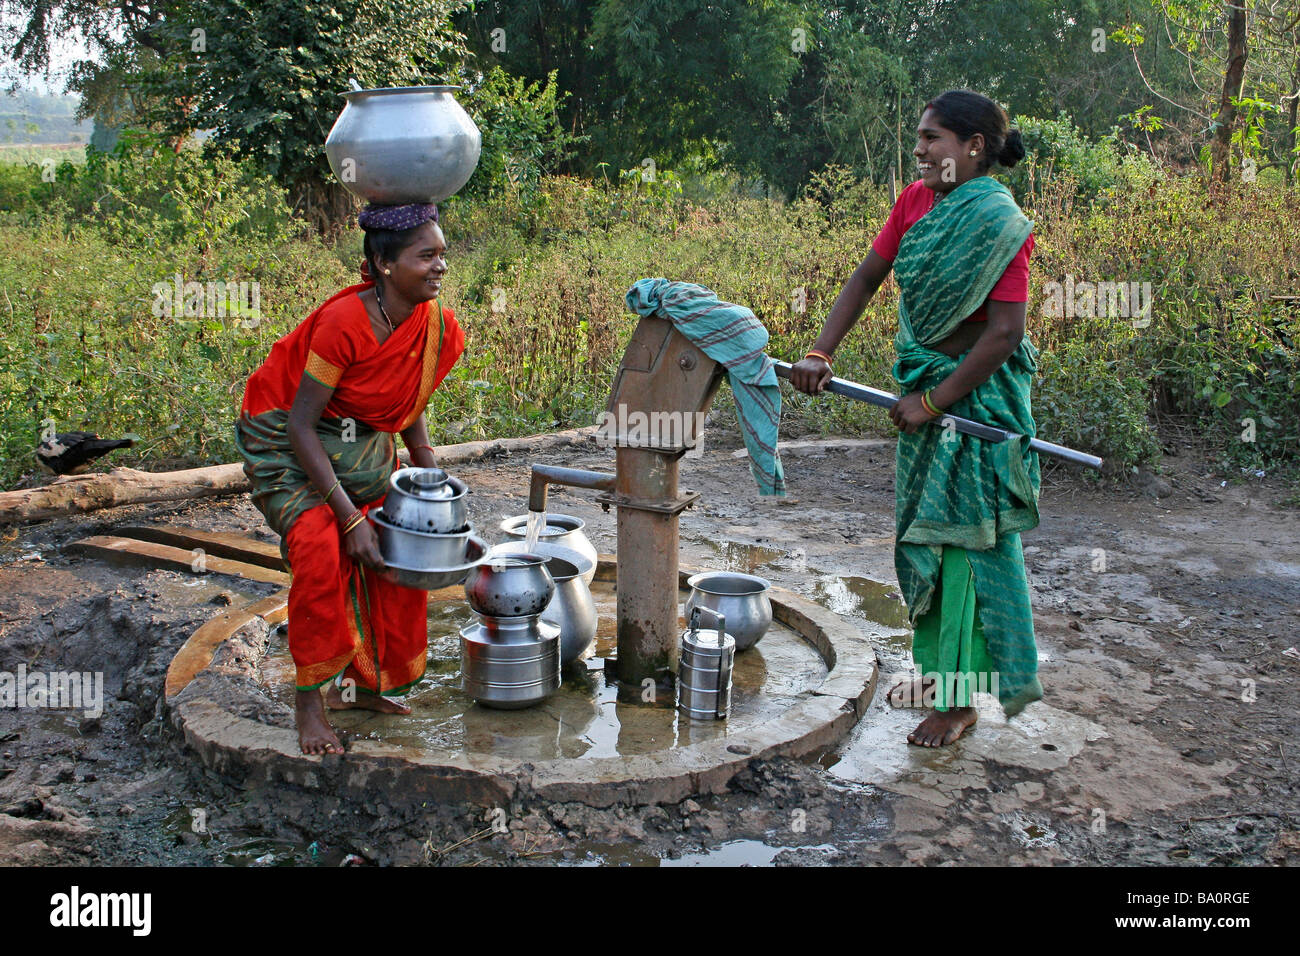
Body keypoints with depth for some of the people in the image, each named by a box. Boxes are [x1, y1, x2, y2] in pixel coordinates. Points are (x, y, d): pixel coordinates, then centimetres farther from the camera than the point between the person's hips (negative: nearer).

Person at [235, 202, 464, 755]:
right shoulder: (345, 322, -31)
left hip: (363, 443, 7)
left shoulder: (435, 326, -11)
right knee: (320, 551, -24)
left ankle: (361, 683, 22)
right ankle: (309, 701, -8)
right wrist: (350, 515, -28)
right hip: (287, 440, -7)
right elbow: (301, 425, -26)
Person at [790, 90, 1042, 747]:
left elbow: (1004, 334, -21)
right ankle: (936, 669, 31)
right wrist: (820, 354, -9)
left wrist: (931, 402, -20)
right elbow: (866, 279, 3)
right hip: (921, 377, 7)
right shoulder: (916, 202, 3)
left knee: (961, 536, -3)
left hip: (977, 391, -7)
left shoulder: (1002, 226, -17)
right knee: (924, 533, 14)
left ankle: (960, 697, 9)